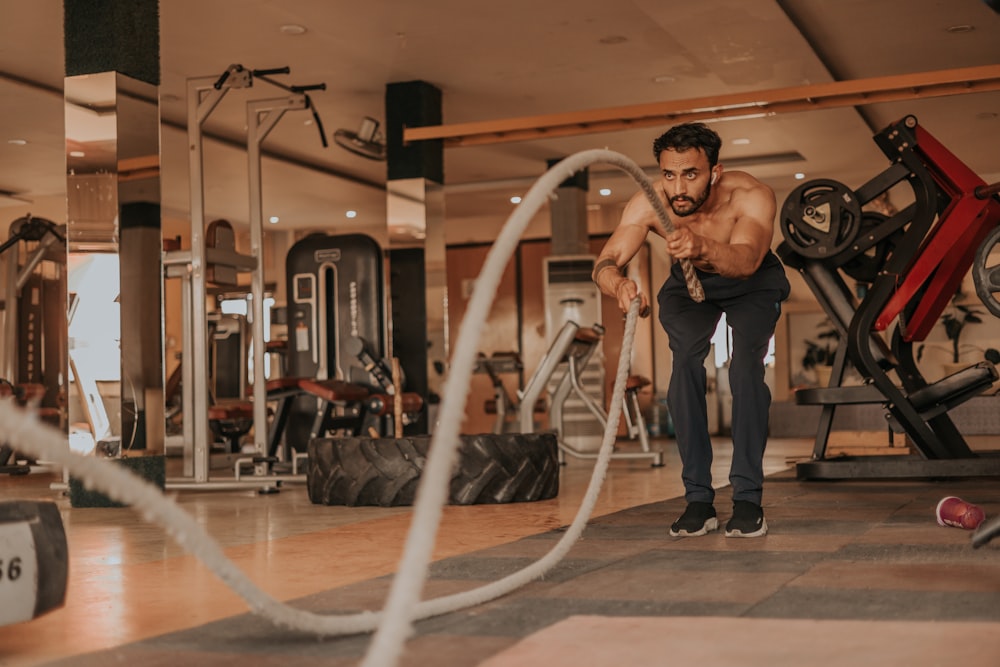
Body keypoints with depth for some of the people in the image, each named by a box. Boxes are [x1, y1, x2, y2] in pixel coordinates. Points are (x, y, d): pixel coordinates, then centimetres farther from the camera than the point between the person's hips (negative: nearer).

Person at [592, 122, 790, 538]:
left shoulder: (751, 196, -38)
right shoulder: (648, 204, -32)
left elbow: (746, 260, -55)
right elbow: (605, 263, -42)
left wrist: (704, 248, -77)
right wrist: (617, 284, -66)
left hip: (752, 284, -1)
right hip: (688, 285, 2)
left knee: (746, 367, -24)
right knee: (685, 365, -22)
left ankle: (748, 498, -16)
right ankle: (698, 499, -13)